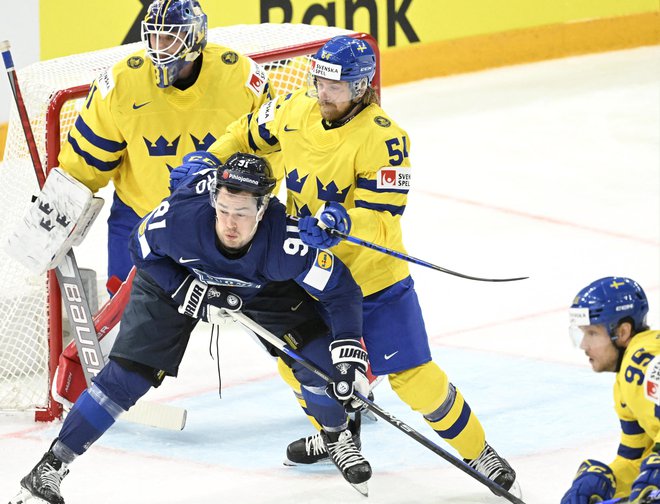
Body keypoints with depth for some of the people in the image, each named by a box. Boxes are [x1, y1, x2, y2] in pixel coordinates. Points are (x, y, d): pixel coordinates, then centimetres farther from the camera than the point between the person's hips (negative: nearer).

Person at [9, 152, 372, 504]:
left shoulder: (287, 241, -38)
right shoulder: (179, 216, -39)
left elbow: (341, 290, -26)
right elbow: (143, 251, -16)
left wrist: (349, 351, -38)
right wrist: (190, 294, -26)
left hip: (263, 286, 1)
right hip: (176, 279, -1)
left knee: (316, 355, -12)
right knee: (127, 375, -11)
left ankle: (336, 437, 19)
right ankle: (52, 465, -4)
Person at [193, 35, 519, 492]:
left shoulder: (384, 138, -25)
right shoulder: (295, 111, -7)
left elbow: (381, 220, -29)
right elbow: (249, 134, 13)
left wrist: (343, 223, -48)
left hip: (372, 275, -6)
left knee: (413, 376, -8)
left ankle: (478, 452, 9)